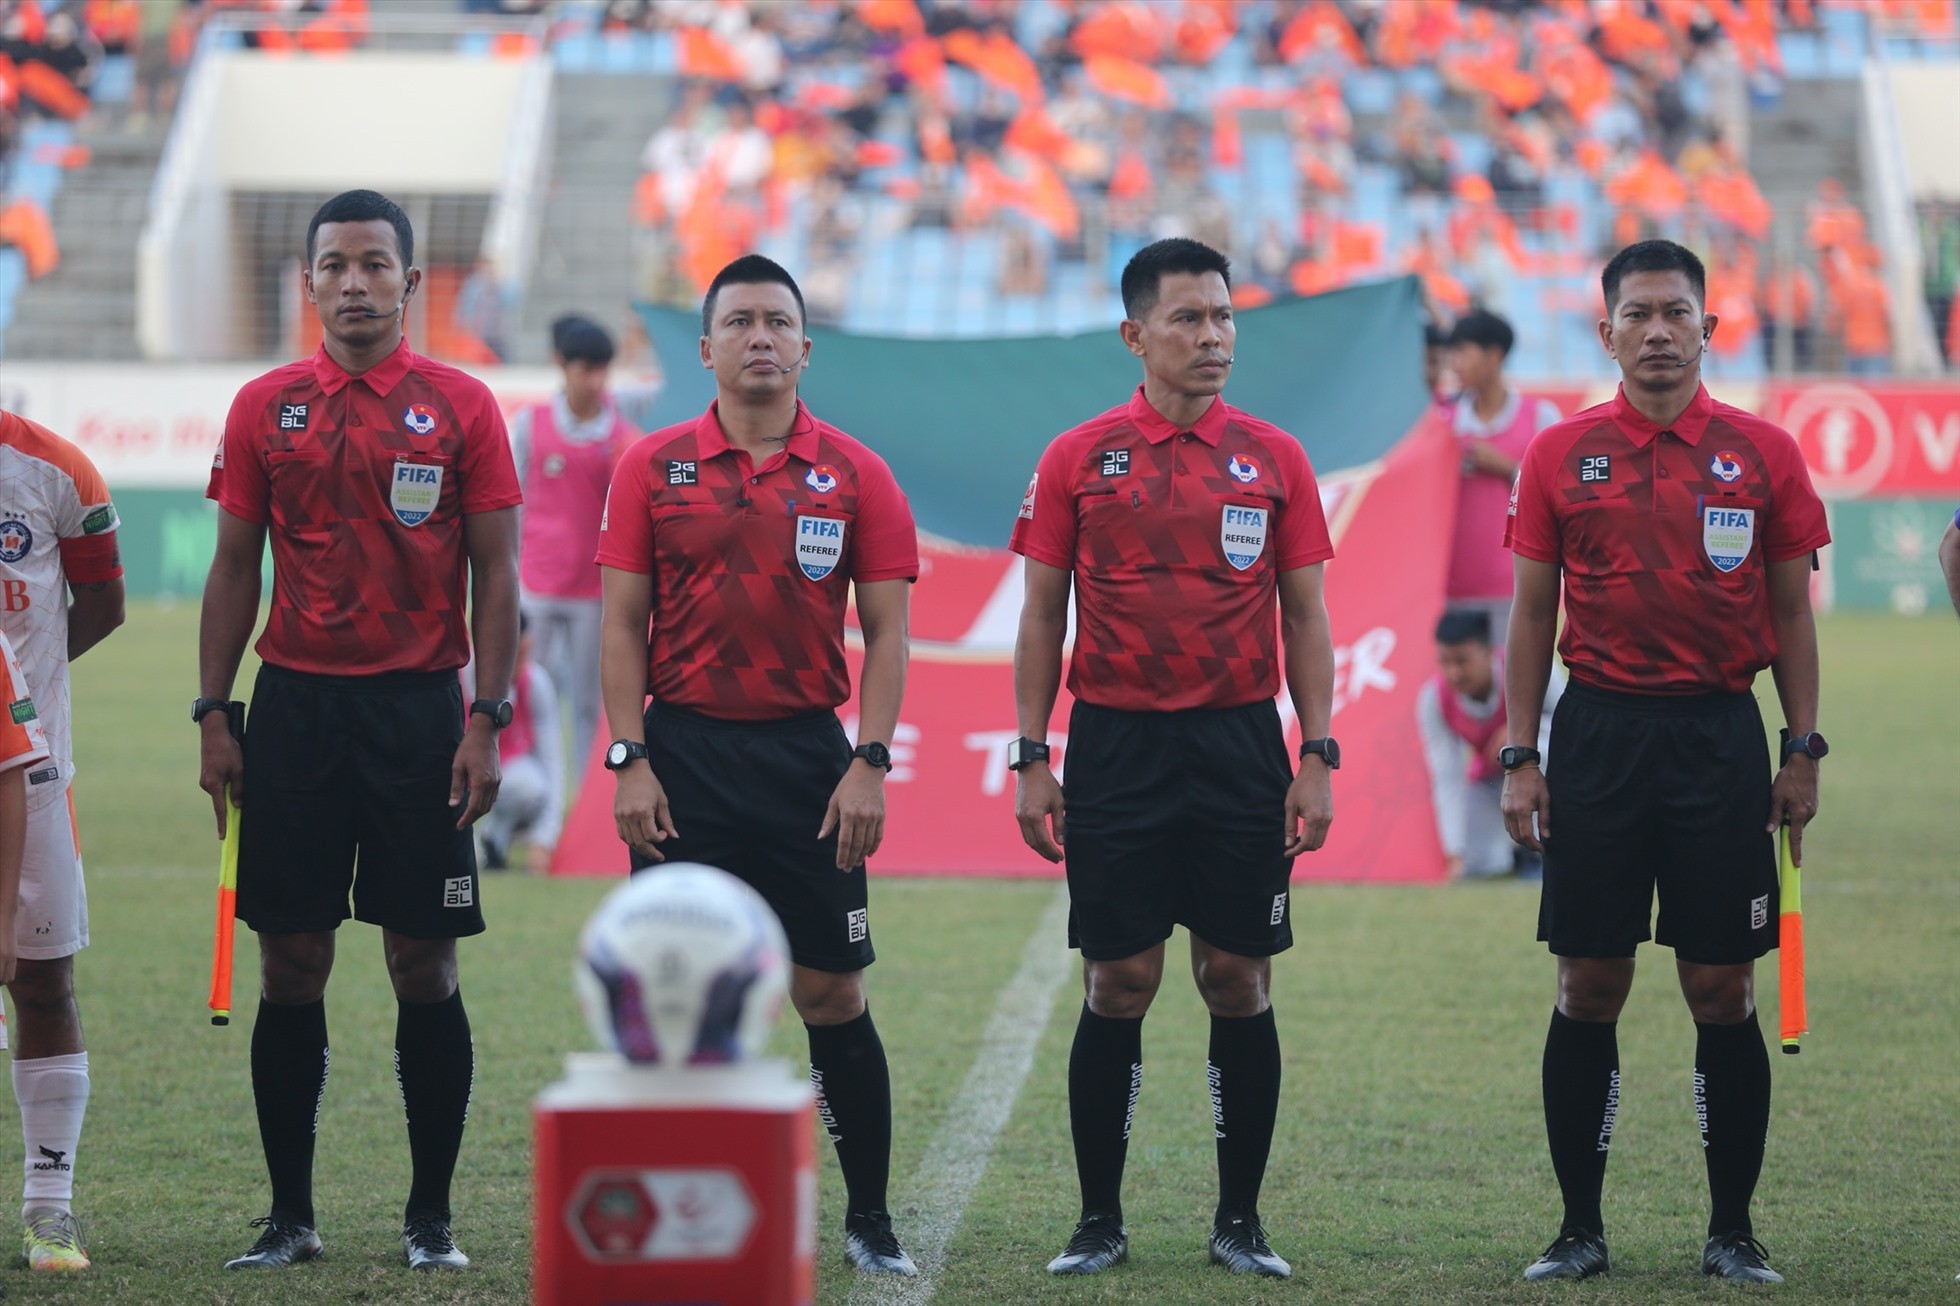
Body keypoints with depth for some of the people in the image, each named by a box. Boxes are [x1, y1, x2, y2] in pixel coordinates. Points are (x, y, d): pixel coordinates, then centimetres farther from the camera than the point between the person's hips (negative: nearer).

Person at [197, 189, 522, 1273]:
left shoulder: (460, 408, 2)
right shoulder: (264, 409, 7)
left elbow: (495, 572, 1)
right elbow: (234, 570, 9)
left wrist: (486, 721, -6)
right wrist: (212, 718, 3)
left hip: (419, 708, -2)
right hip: (293, 706, 2)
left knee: (424, 961, 0)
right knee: (291, 961, 2)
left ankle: (432, 1216, 9)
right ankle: (289, 1214, 10)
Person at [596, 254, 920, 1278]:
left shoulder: (855, 474, 3)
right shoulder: (652, 470, 3)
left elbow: (886, 632, 2)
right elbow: (622, 624, 3)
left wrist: (870, 762, -7)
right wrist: (629, 760, -6)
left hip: (807, 754, 0)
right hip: (685, 752, 0)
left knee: (831, 993, 1)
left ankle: (870, 1221, 10)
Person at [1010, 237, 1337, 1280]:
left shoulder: (1273, 459, 6)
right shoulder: (1078, 460, 3)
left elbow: (1305, 615, 7)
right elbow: (1042, 614, 5)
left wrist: (1318, 755, 0)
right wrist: (1031, 757, -1)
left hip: (1240, 745, 1)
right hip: (1115, 745, -1)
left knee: (1238, 980, 2)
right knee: (1118, 983, 0)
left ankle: (1240, 1221, 11)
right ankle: (1099, 1221, 9)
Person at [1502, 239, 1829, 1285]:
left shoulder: (1763, 454, 3)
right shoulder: (1561, 456, 4)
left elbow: (1792, 612, 7)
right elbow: (1532, 612, 7)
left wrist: (1803, 751, 0)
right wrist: (1518, 757, 1)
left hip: (1720, 737, 0)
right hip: (1598, 732, 0)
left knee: (1722, 990, 0)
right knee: (1590, 987, 2)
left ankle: (1733, 1230, 9)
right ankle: (1580, 1229, 10)